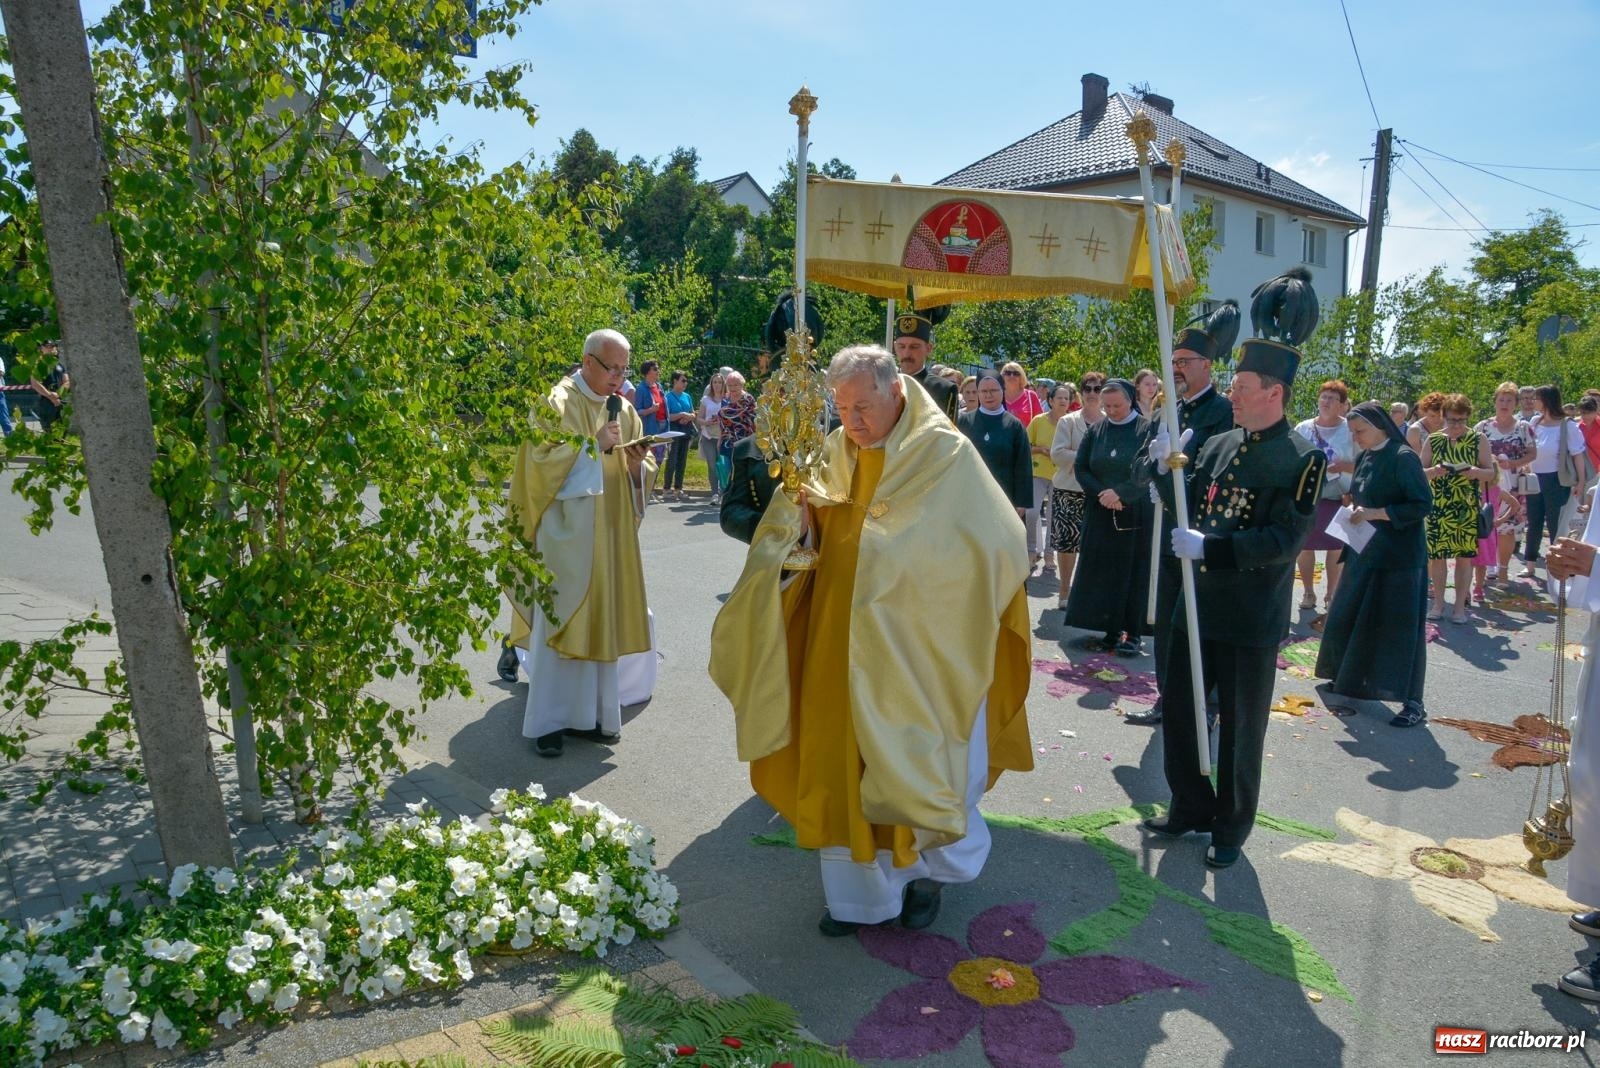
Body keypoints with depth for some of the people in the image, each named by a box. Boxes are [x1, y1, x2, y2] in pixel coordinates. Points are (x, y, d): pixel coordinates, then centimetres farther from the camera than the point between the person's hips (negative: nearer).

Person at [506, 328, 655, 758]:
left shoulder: (623, 409, 12)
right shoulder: (558, 403, -5)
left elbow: (641, 470, 14)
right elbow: (541, 460, -15)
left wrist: (637, 463, -8)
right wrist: (595, 445, -19)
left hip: (611, 533, 6)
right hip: (566, 532, -6)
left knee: (602, 620, 8)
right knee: (558, 622, -3)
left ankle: (591, 712, 18)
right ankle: (548, 721, 5)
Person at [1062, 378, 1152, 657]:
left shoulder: (1147, 429, -4)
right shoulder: (1096, 430, 7)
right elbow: (1081, 468, 5)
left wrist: (1120, 493, -18)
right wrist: (1102, 494, -9)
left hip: (1136, 515, -3)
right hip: (1100, 514, 3)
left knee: (1134, 573, 1)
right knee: (1104, 573, 3)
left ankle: (1132, 634, 8)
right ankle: (1111, 632, 10)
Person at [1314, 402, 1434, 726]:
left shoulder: (1403, 458, -14)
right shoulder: (1366, 458, 9)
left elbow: (1424, 504, -18)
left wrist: (1374, 513, -22)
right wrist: (1355, 507, 2)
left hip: (1399, 556, -8)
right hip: (1365, 551, 8)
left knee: (1398, 624, -6)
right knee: (1349, 615, 13)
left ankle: (1413, 702, 2)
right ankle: (1349, 678, 31)